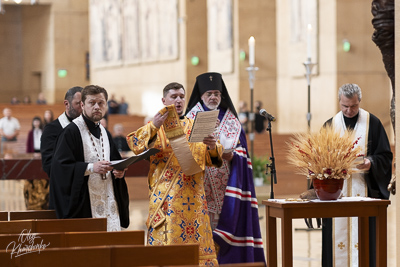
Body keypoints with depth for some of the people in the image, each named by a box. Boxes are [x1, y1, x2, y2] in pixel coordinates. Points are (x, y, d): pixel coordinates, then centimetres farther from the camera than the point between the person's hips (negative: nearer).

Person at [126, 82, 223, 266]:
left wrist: (213, 148, -15)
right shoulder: (155, 127, 7)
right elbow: (136, 145, -11)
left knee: (195, 238, 0)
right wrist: (153, 127, -26)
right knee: (166, 238, -8)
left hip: (192, 196, 3)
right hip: (166, 195, -3)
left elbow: (210, 158, 8)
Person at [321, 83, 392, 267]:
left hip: (364, 189, -2)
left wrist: (371, 163, -17)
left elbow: (385, 156, 3)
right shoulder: (330, 125, 11)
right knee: (338, 236, -2)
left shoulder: (373, 123, 5)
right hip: (336, 189, 2)